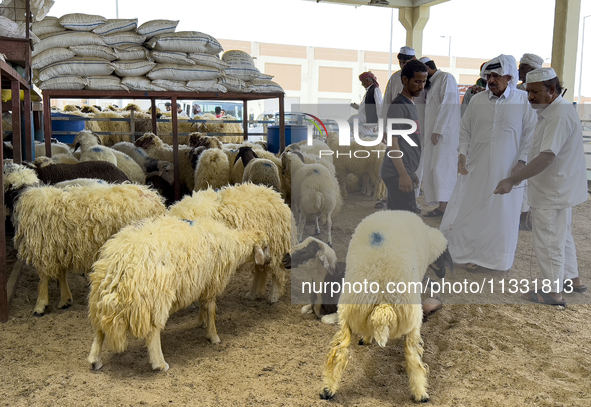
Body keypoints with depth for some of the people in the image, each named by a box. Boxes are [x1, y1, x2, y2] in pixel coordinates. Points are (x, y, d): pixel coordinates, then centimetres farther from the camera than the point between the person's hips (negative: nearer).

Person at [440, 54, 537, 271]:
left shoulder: (524, 101, -5)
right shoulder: (477, 100, 2)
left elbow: (531, 133, -2)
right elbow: (465, 128, 9)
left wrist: (522, 162, -9)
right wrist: (462, 154, -1)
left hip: (507, 170, -2)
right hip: (476, 167, 2)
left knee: (502, 214, 8)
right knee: (469, 210, 6)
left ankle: (496, 256, 24)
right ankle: (472, 253, 23)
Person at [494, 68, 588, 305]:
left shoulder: (560, 116, -24)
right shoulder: (551, 112, 10)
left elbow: (547, 157, -34)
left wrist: (512, 180, -38)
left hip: (553, 194, -11)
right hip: (558, 190, 11)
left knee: (548, 241, 0)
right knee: (562, 237, 23)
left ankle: (553, 293, 13)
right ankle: (573, 280, 38)